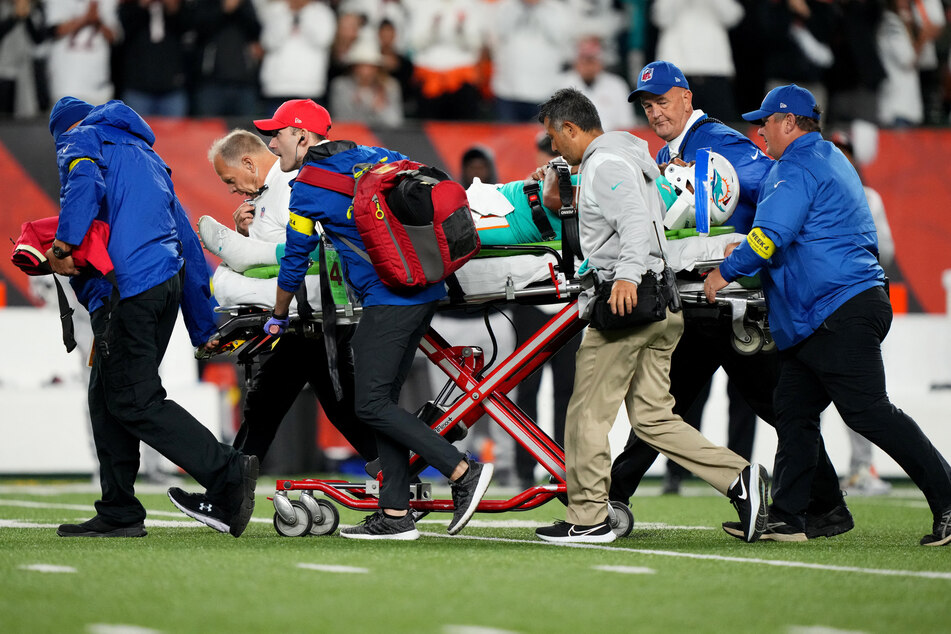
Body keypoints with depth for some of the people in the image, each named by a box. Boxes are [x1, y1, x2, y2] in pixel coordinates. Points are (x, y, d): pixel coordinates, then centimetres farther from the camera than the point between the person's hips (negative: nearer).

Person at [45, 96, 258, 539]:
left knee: (135, 402, -9)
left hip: (126, 285, -8)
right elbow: (187, 240, 29)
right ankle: (118, 514, 11)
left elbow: (84, 185, -19)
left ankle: (227, 473, -19)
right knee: (107, 398, 13)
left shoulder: (79, 141, 8)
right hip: (167, 281, 8)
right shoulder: (145, 154, 30)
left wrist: (62, 247, -20)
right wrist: (203, 328, 30)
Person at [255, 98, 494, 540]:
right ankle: (395, 515, 7)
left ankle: (463, 471, -16)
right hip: (425, 291, 9)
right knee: (383, 400, 10)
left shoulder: (307, 188, -3)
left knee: (372, 405, -8)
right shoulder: (368, 155, 18)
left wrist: (277, 318, 19)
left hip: (388, 299, -9)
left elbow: (294, 263, 4)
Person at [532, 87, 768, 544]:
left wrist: (626, 274, -38)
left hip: (627, 302, -10)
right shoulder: (629, 157, 23)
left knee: (587, 414, -3)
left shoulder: (604, 165, -9)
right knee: (652, 417, 7)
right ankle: (739, 478, -4)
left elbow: (636, 219, -23)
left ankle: (588, 519, 0)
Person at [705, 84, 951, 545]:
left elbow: (770, 235, -20)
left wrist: (726, 271, -7)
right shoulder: (830, 159, 23)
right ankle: (786, 519, 8)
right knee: (793, 410, 9)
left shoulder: (797, 169, -11)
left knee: (867, 411, -13)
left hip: (841, 312, -11)